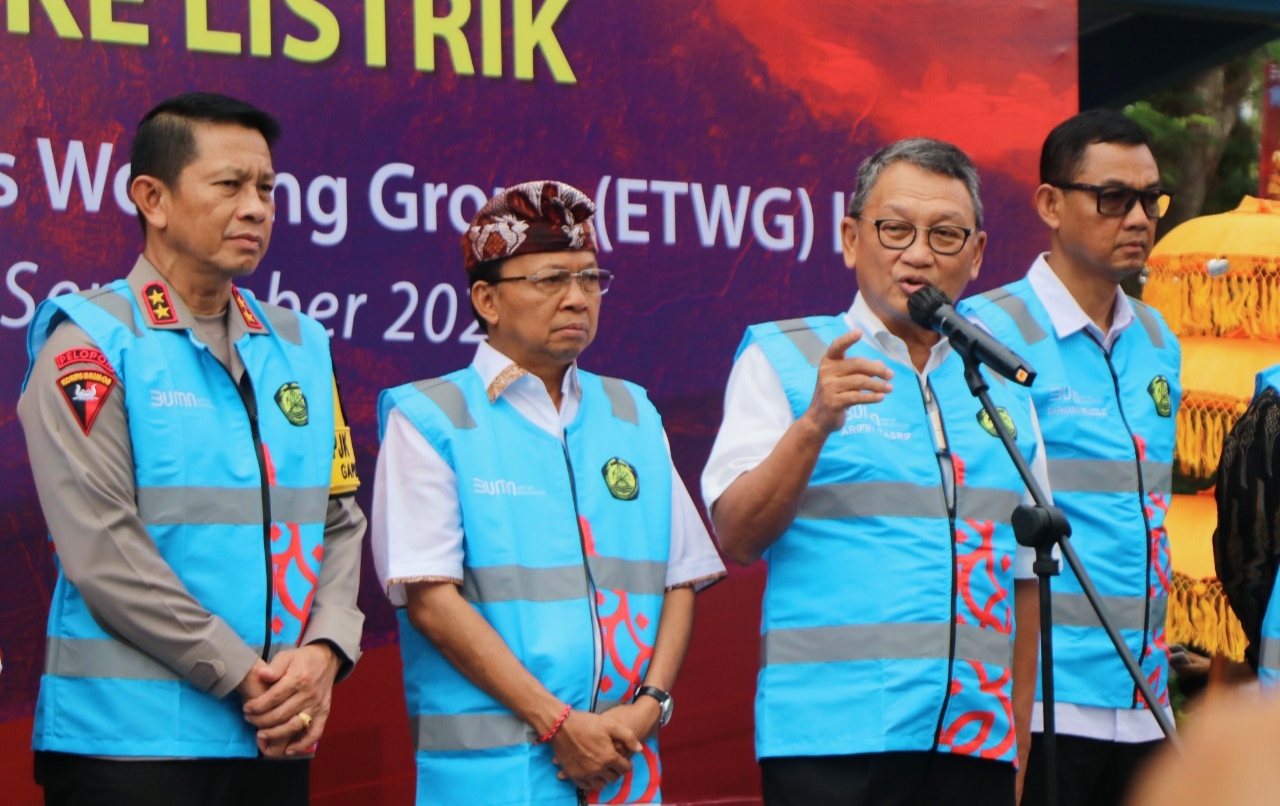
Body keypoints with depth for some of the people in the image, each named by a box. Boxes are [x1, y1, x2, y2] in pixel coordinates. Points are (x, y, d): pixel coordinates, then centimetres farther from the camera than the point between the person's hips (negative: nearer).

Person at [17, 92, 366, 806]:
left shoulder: (300, 346, 13)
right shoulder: (90, 345, -5)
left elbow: (341, 523, 12)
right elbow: (101, 550, -14)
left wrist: (322, 653, -6)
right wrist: (244, 675, -14)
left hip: (277, 738, 5)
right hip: (131, 738, -5)